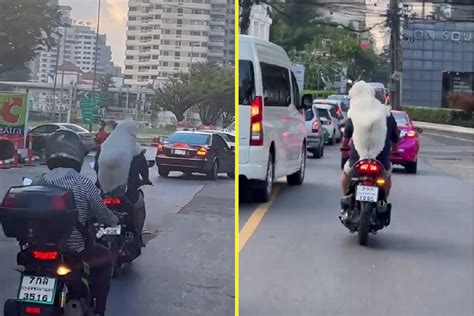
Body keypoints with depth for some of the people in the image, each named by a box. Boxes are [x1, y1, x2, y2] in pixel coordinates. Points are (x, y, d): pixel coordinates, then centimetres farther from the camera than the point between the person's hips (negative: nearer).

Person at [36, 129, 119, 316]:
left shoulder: (40, 184, -4)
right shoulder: (83, 184, -15)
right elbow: (102, 215, -4)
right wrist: (114, 221, 19)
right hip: (76, 251, -4)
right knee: (105, 258, 23)